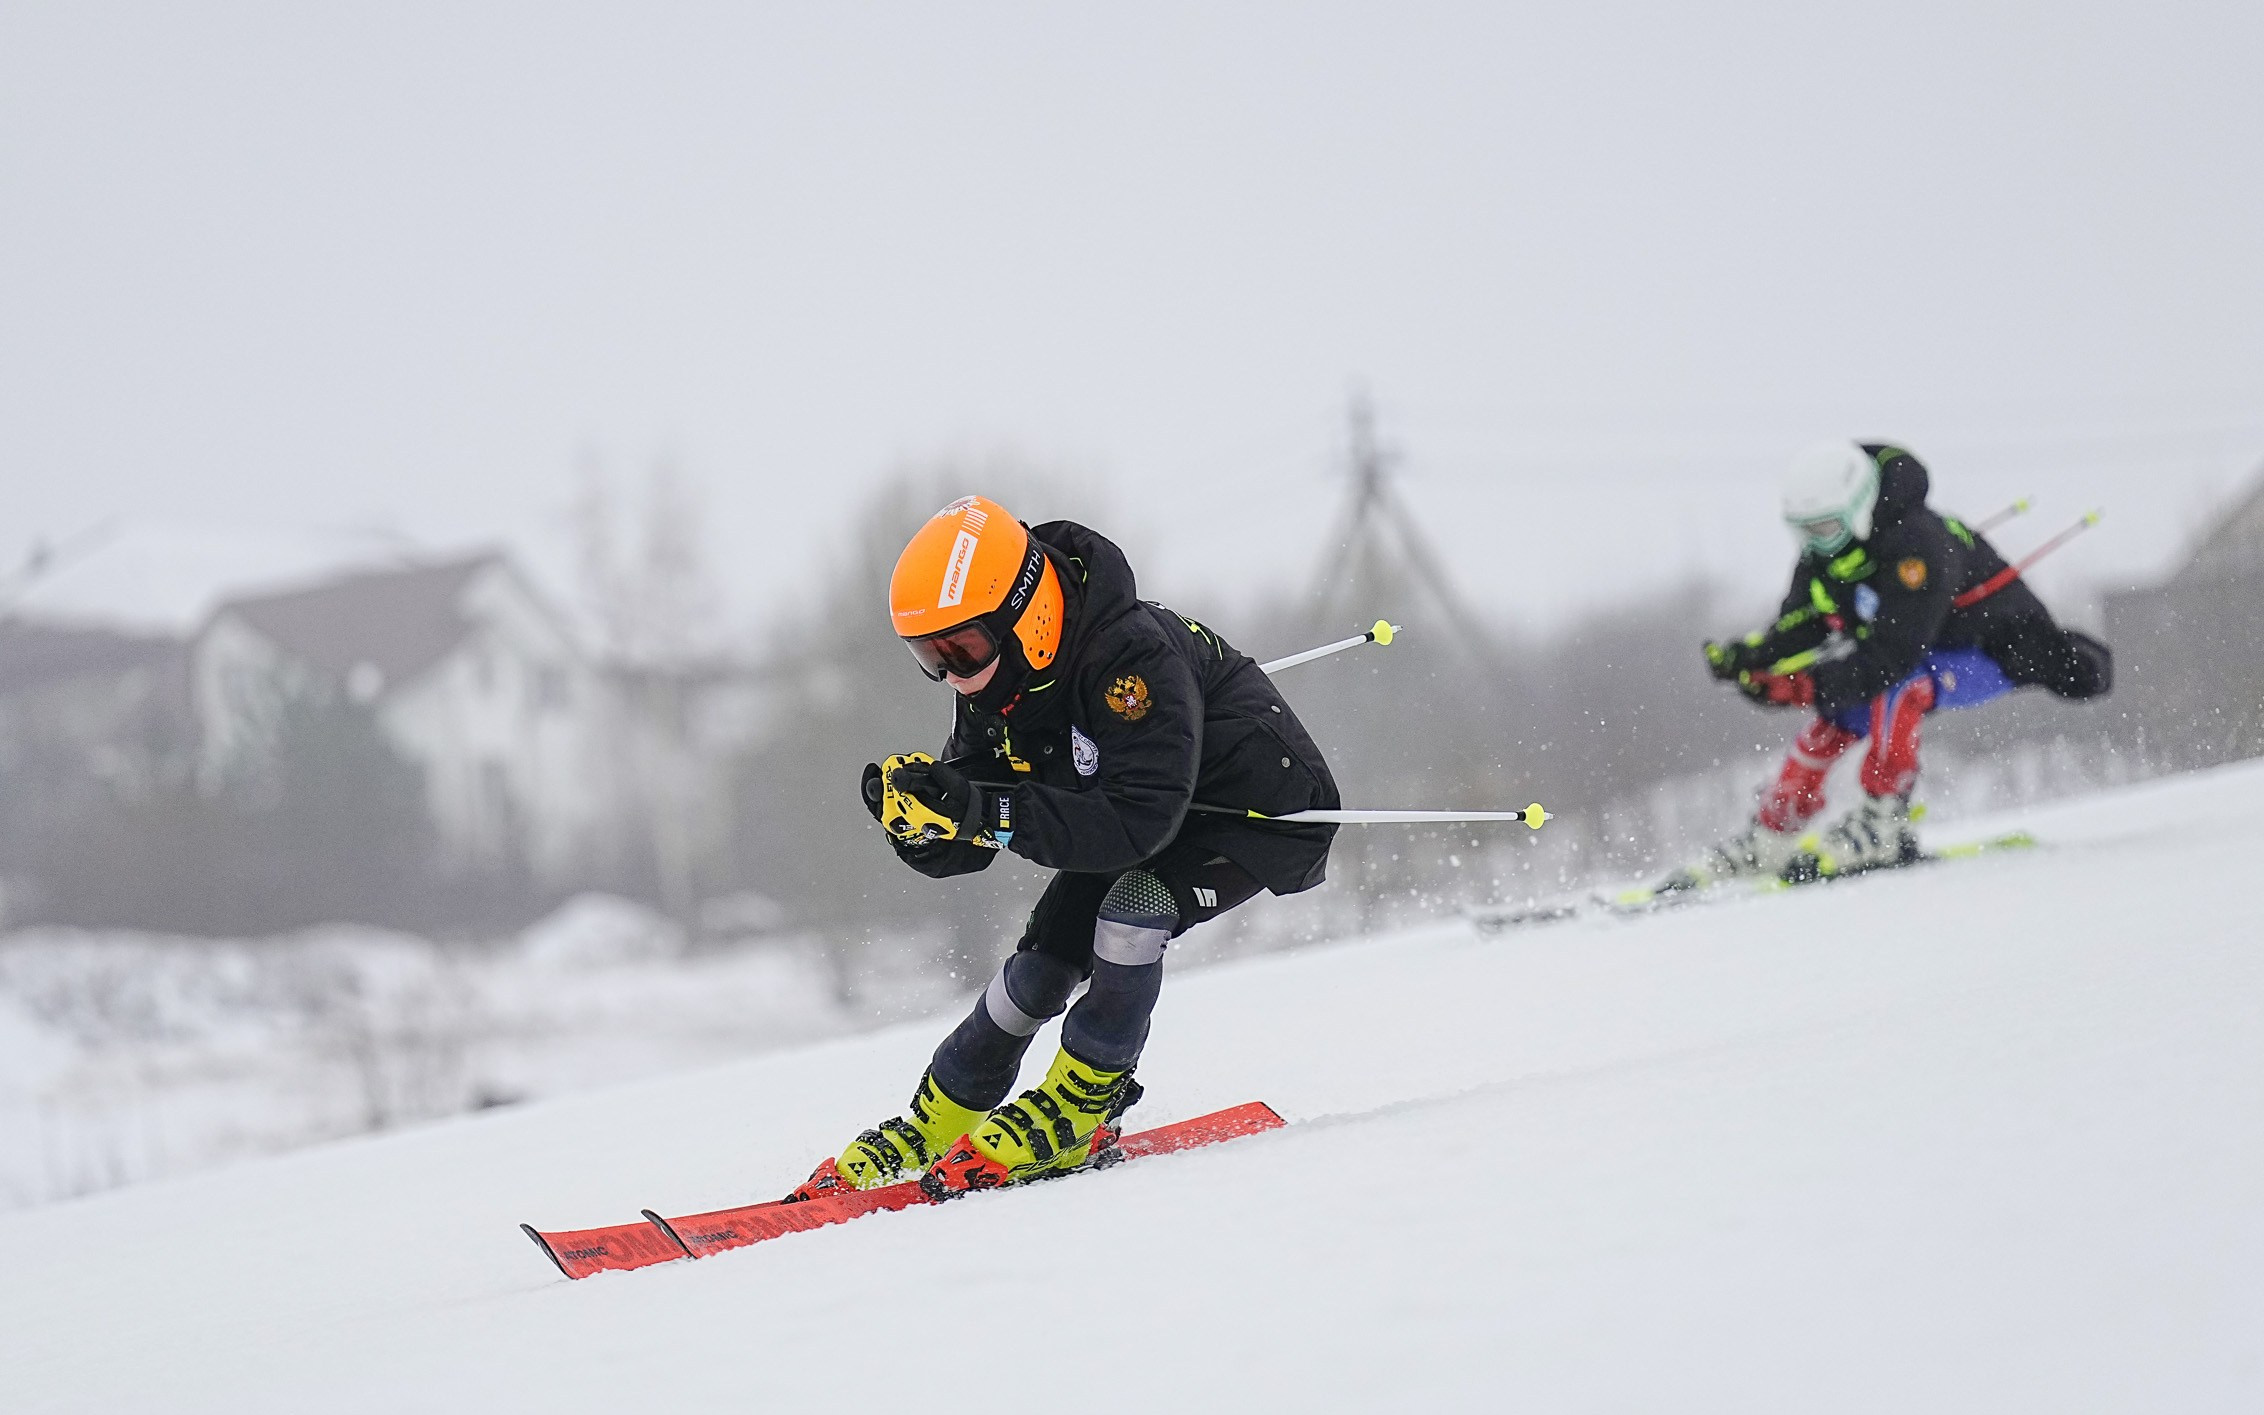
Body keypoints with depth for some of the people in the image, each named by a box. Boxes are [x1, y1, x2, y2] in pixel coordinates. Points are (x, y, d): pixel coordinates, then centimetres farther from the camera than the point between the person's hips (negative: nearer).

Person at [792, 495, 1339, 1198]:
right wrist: (919, 812, -33)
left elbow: (1140, 821, -43)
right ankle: (931, 1127, 10)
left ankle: (1077, 1109, -13)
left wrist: (988, 812, -48)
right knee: (1044, 959, -5)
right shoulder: (994, 681, -11)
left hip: (1266, 810, -8)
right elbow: (959, 850, -9)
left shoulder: (1132, 654, -36)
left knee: (1132, 905, -30)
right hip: (1142, 813, 8)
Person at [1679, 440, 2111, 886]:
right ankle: (1769, 839, 5)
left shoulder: (1915, 545, -34)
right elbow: (1796, 629, -4)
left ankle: (1882, 829, -28)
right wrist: (1749, 657, -25)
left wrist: (1804, 685, -44)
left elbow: (1893, 655, -38)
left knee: (1894, 685, -33)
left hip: (2003, 652, -8)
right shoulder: (1822, 550, -8)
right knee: (1835, 720, -7)